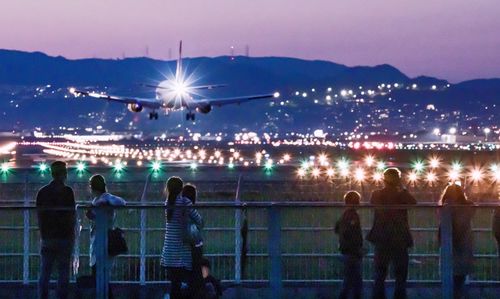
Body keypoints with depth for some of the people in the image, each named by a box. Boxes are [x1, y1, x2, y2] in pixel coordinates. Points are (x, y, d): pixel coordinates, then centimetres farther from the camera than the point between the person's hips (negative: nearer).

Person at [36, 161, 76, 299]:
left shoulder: (42, 192, 6)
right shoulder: (67, 191, -6)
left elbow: (39, 215, 9)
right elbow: (72, 215, -7)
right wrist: (72, 233, 5)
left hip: (47, 237, 4)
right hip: (64, 237, -4)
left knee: (44, 273, 6)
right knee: (63, 273, 1)